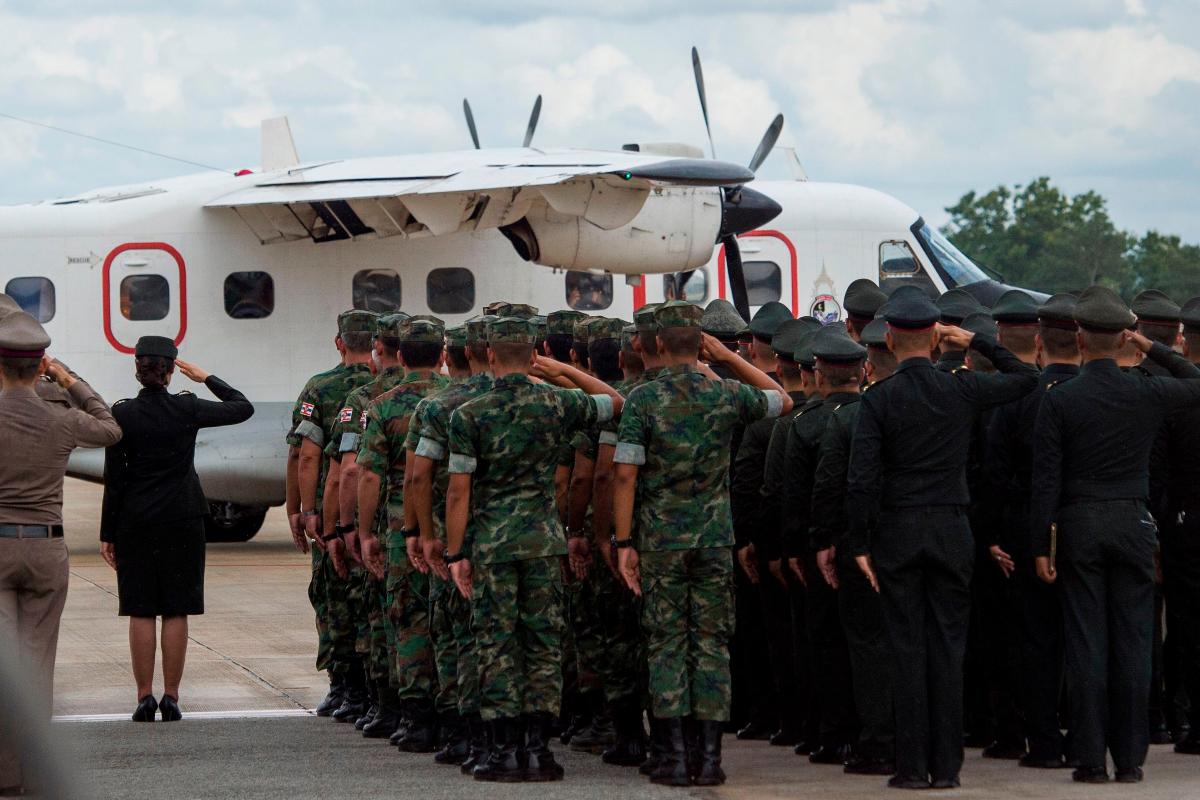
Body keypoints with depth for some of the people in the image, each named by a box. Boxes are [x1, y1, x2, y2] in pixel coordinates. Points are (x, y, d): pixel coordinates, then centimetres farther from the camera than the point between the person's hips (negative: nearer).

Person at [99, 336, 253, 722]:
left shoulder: (122, 414, -7)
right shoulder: (188, 409, -5)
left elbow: (114, 478, -5)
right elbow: (243, 408, 9)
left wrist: (107, 534, 1)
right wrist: (207, 378, 17)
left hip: (135, 523, 0)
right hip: (182, 522, 1)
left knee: (141, 612, 4)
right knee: (176, 612, 4)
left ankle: (145, 697, 2)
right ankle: (171, 697, 4)